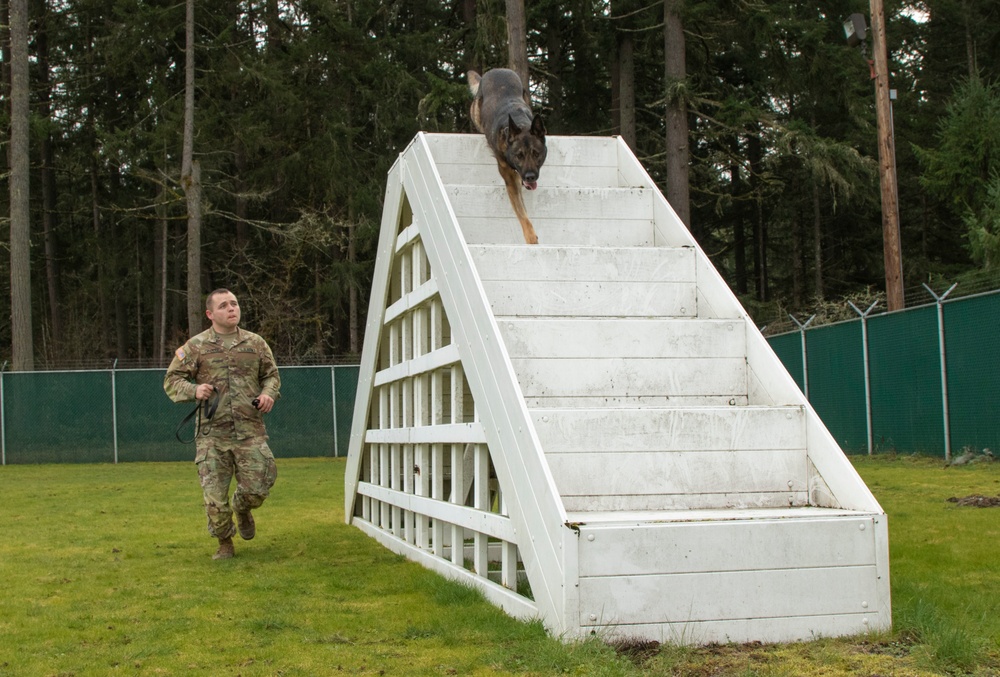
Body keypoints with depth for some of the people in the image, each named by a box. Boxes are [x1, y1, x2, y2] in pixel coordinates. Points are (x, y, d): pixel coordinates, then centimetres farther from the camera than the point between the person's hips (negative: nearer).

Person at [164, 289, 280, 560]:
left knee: (257, 489, -2)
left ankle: (243, 511, 35)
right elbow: (171, 381, 5)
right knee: (215, 495, -1)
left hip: (250, 432, 1)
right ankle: (225, 543, 22)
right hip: (212, 434, -1)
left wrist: (268, 393, 0)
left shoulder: (256, 343, 9)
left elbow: (271, 375, 21)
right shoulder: (195, 346, 2)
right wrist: (194, 390, -14)